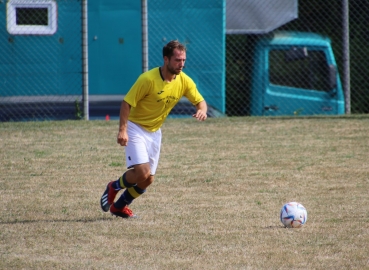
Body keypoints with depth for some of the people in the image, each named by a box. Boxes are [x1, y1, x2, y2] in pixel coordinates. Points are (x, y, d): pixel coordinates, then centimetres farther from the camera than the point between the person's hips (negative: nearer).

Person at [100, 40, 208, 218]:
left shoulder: (184, 81, -6)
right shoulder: (148, 79, -23)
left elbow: (200, 101, 1)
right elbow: (127, 103, -19)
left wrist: (202, 110, -24)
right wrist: (122, 130, -29)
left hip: (155, 132, 6)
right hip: (136, 128, -6)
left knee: (148, 180, 6)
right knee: (142, 172, -22)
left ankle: (119, 207, 28)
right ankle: (114, 187, 8)